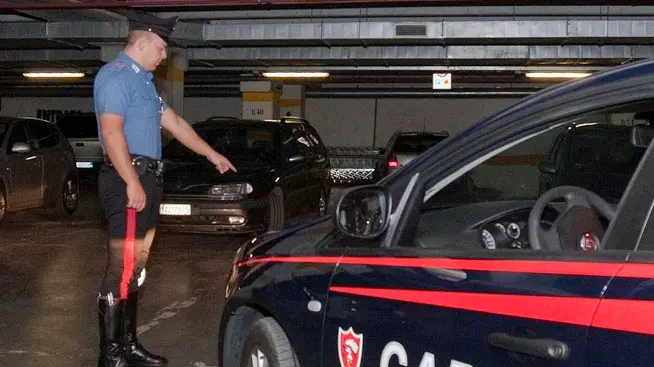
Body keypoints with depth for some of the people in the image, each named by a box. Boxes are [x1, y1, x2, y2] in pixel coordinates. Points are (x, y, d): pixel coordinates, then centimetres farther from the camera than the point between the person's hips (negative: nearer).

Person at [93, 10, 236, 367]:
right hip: (127, 179, -10)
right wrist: (132, 183, -24)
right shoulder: (116, 75, -10)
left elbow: (174, 122, 27)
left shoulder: (143, 79, 21)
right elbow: (112, 131, -20)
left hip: (147, 178, 10)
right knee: (122, 267, -9)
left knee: (136, 267, 12)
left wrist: (211, 154, 29)